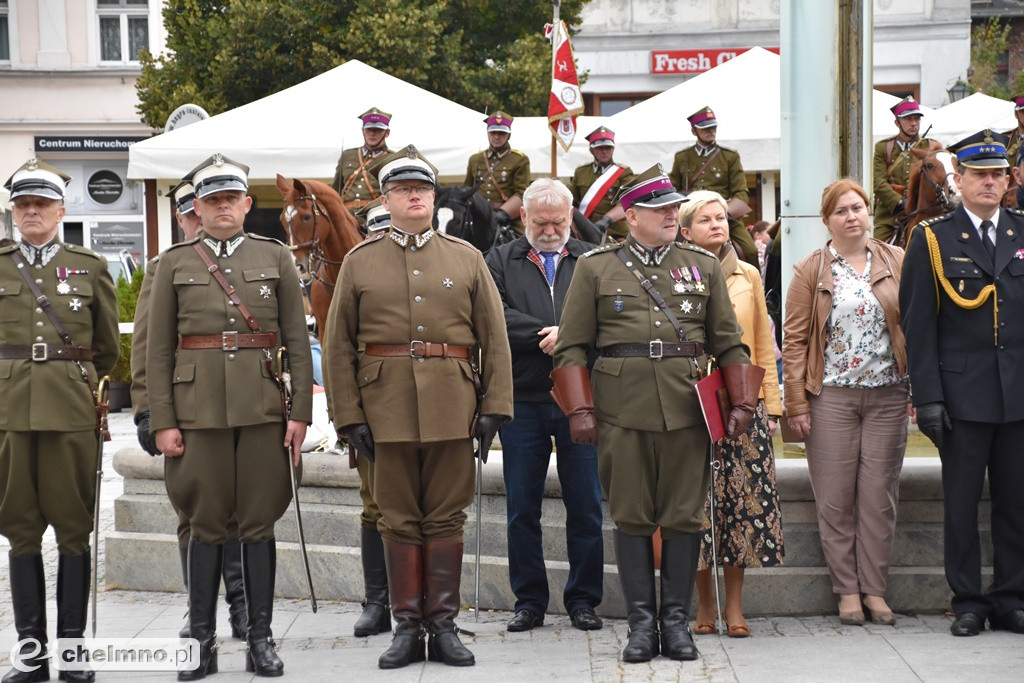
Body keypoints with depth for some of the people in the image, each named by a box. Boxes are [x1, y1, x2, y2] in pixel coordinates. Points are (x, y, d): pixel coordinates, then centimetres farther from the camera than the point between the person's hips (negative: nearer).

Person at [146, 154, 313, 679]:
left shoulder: (275, 257, 7)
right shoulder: (174, 263, 6)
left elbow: (297, 340, 5)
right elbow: (158, 348, 4)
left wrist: (301, 411, -2)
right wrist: (162, 421, -3)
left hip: (262, 404, 0)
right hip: (199, 406, 0)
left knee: (259, 522, 3)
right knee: (206, 523, 3)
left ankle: (260, 639, 12)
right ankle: (201, 640, 12)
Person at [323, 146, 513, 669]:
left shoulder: (466, 258, 9)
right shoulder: (360, 262, 7)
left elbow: (495, 338, 5)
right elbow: (339, 346, 5)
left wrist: (494, 407, -3)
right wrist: (349, 416, -2)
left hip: (452, 408, 0)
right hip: (387, 409, 0)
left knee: (446, 519, 5)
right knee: (399, 520, 5)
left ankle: (443, 626, 13)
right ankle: (406, 627, 13)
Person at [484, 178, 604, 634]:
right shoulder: (500, 262, 10)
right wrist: (546, 335, -13)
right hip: (523, 403, 0)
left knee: (585, 507, 3)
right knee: (522, 509, 5)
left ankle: (583, 600, 14)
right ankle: (529, 601, 15)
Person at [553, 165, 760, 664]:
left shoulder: (704, 266, 12)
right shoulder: (595, 268, 6)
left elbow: (729, 342, 13)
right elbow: (571, 346, 4)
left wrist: (742, 403, 4)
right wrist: (580, 410, -5)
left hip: (687, 410, 1)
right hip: (622, 411, -1)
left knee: (684, 516, 3)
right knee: (631, 518, 3)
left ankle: (677, 619, 13)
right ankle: (641, 622, 11)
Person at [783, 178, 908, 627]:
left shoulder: (897, 262, 5)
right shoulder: (810, 271, 2)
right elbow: (794, 339, 0)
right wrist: (797, 404, -5)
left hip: (887, 396, 1)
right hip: (832, 397, -1)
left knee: (879, 496, 5)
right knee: (836, 498, 2)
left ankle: (874, 587, 14)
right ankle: (847, 589, 12)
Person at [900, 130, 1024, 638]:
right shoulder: (932, 239, 2)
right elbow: (918, 325, -1)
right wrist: (927, 396, -8)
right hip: (963, 394, -2)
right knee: (961, 501, 3)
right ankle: (968, 602, 13)